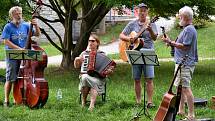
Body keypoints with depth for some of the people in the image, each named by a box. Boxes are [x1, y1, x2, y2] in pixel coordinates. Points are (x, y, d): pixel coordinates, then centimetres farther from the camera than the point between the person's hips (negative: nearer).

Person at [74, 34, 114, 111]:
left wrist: (109, 71, -13)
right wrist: (76, 60, -1)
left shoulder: (102, 54, 12)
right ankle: (83, 100, -19)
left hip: (98, 77, -1)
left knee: (94, 82, -36)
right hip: (85, 75, 1)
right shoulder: (84, 53, 18)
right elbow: (76, 66, 19)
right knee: (84, 78, -35)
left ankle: (92, 105, -47)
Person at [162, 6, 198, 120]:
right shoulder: (186, 29, 18)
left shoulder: (189, 30, -16)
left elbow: (184, 46, -22)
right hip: (181, 62, 11)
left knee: (185, 88, -13)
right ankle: (181, 110, 27)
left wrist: (170, 42, -18)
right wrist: (171, 42, 10)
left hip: (186, 63, -11)